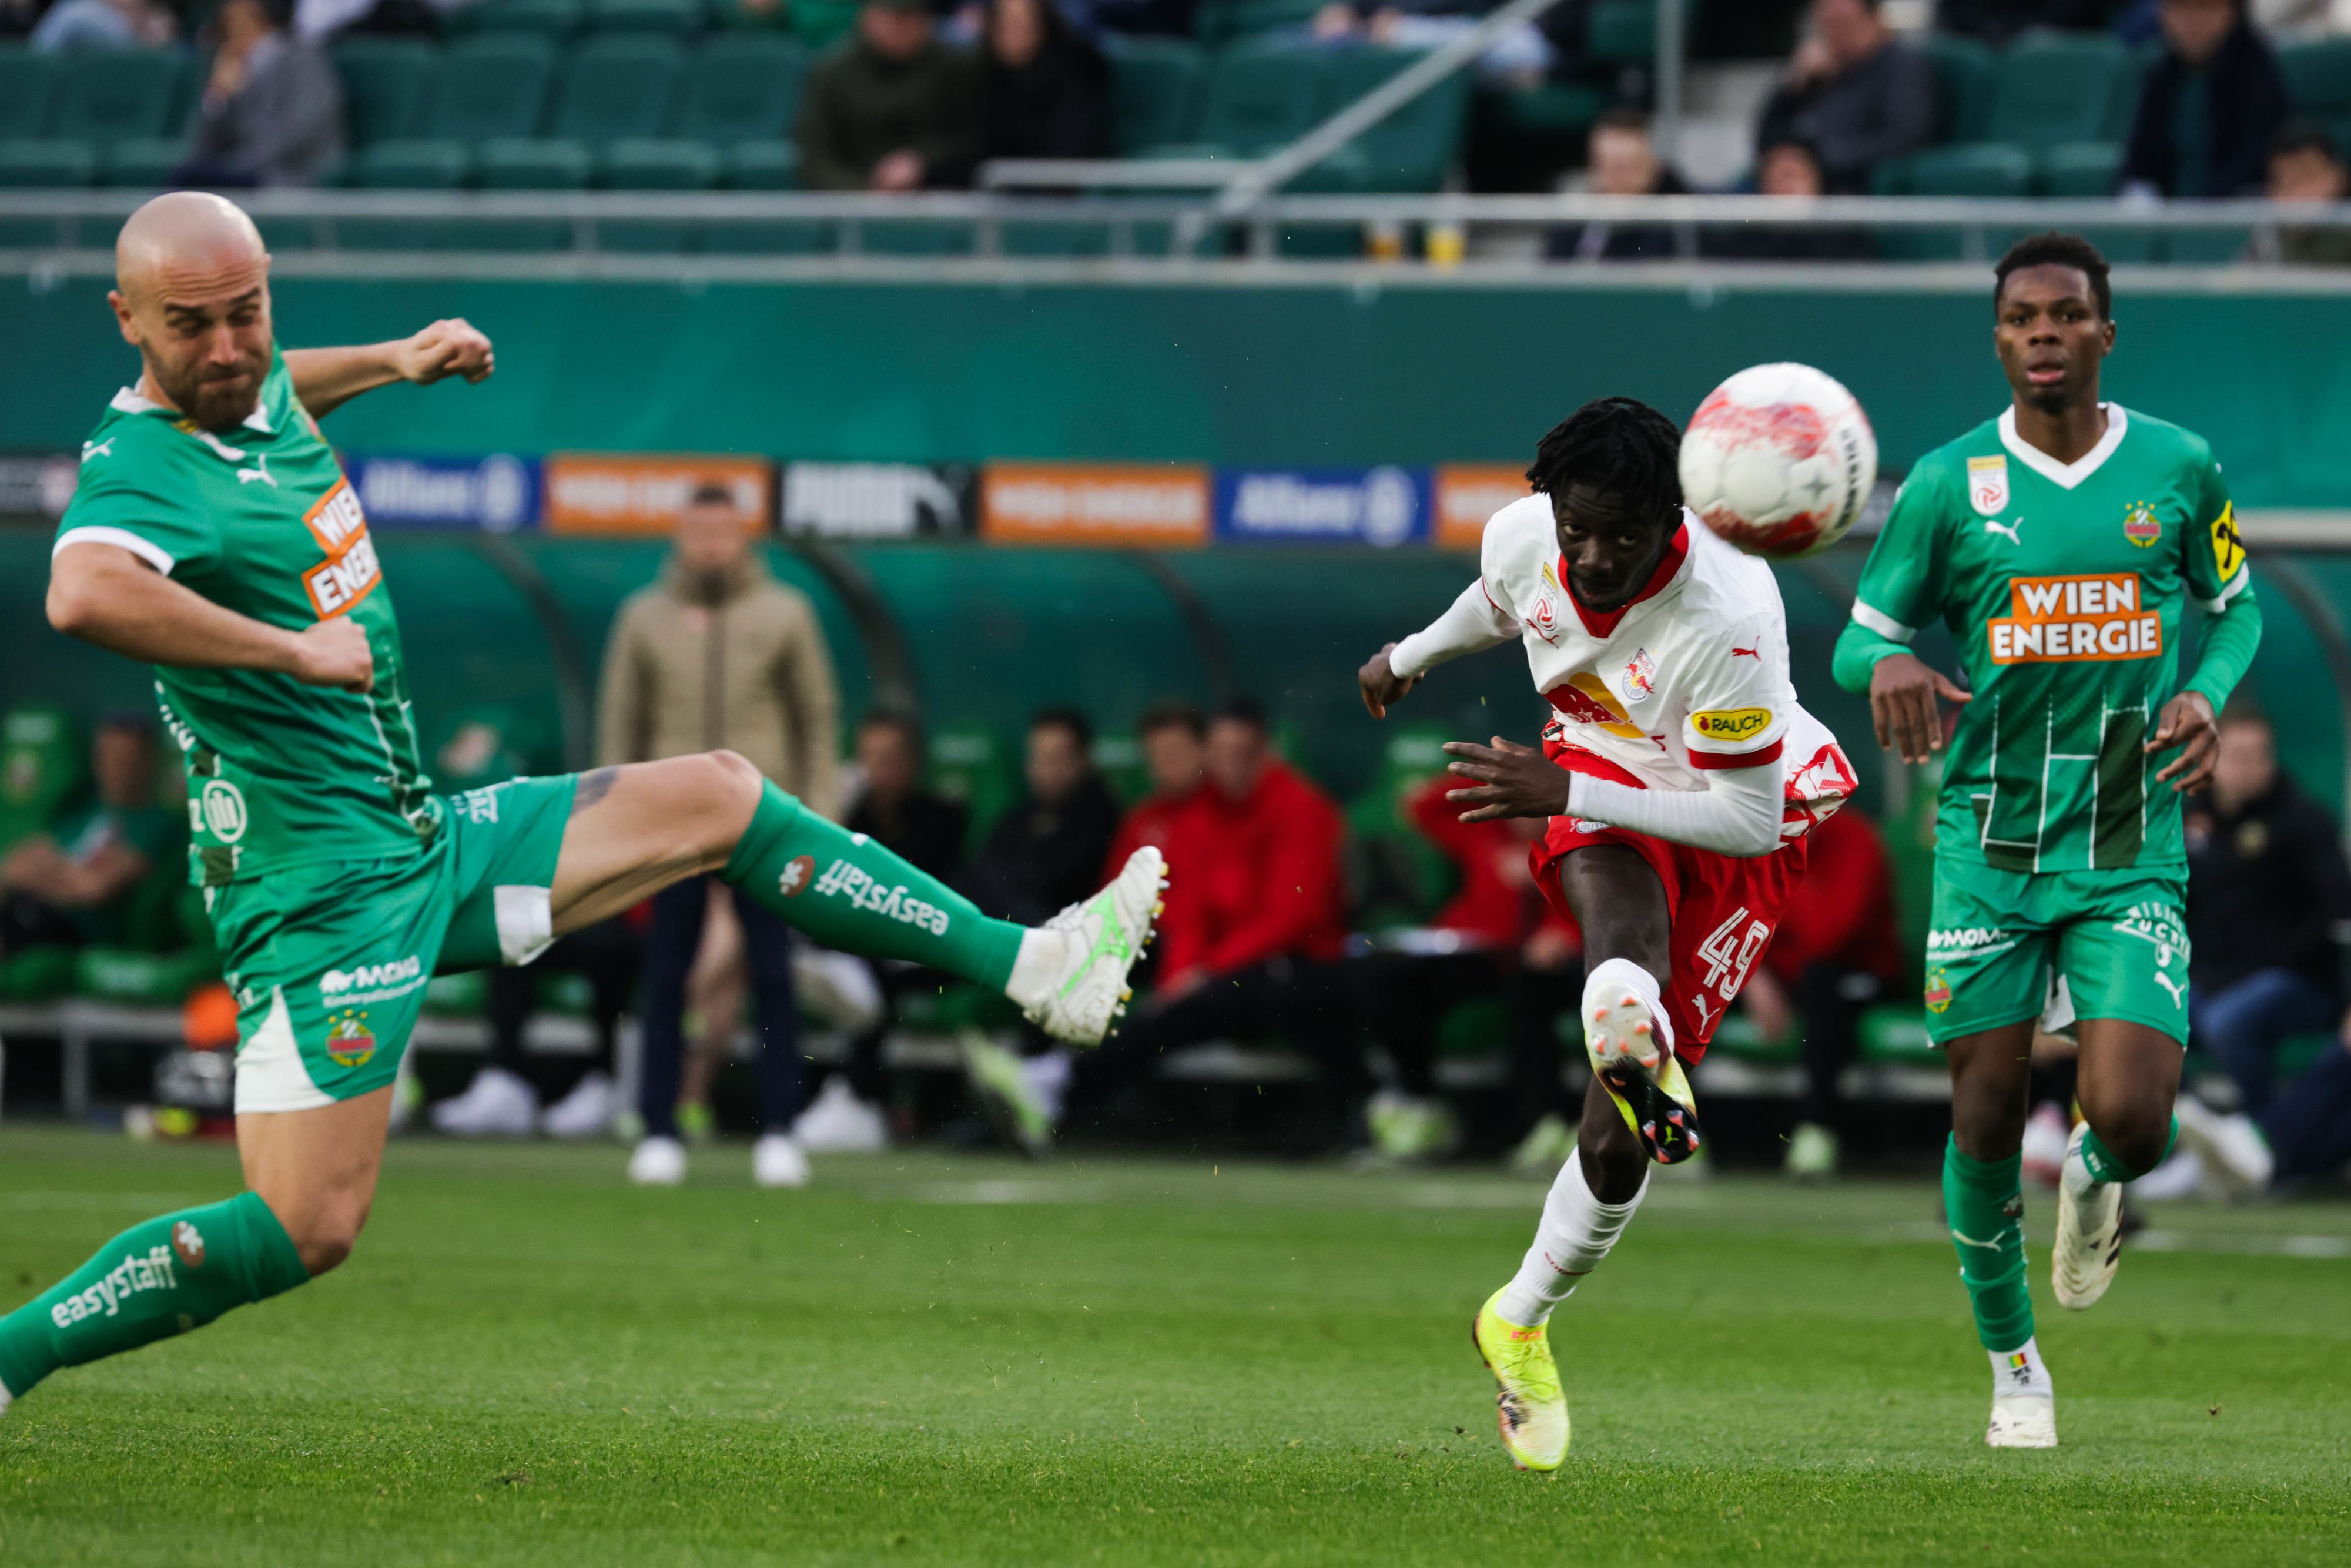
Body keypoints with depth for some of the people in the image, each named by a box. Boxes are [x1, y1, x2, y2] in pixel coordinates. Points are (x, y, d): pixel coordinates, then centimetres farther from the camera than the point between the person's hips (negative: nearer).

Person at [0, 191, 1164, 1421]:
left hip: (427, 843, 9)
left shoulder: (255, 394, 5)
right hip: (323, 893, -9)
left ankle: (1026, 966, 25)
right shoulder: (138, 466, -23)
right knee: (304, 1232, -16)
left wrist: (395, 361, 27)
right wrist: (296, 650, -37)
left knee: (719, 798, 16)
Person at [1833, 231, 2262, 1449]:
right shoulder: (1950, 482, -2)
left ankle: (2097, 1176, 24)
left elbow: (2235, 605, 16)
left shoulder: (2179, 469, 0)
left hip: (2132, 853, 0)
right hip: (1989, 841, 0)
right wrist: (1889, 664, -21)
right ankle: (2014, 1368, 22)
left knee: (2129, 1119, -15)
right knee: (1987, 1121, 1)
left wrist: (2207, 695, -5)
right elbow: (1859, 638, 4)